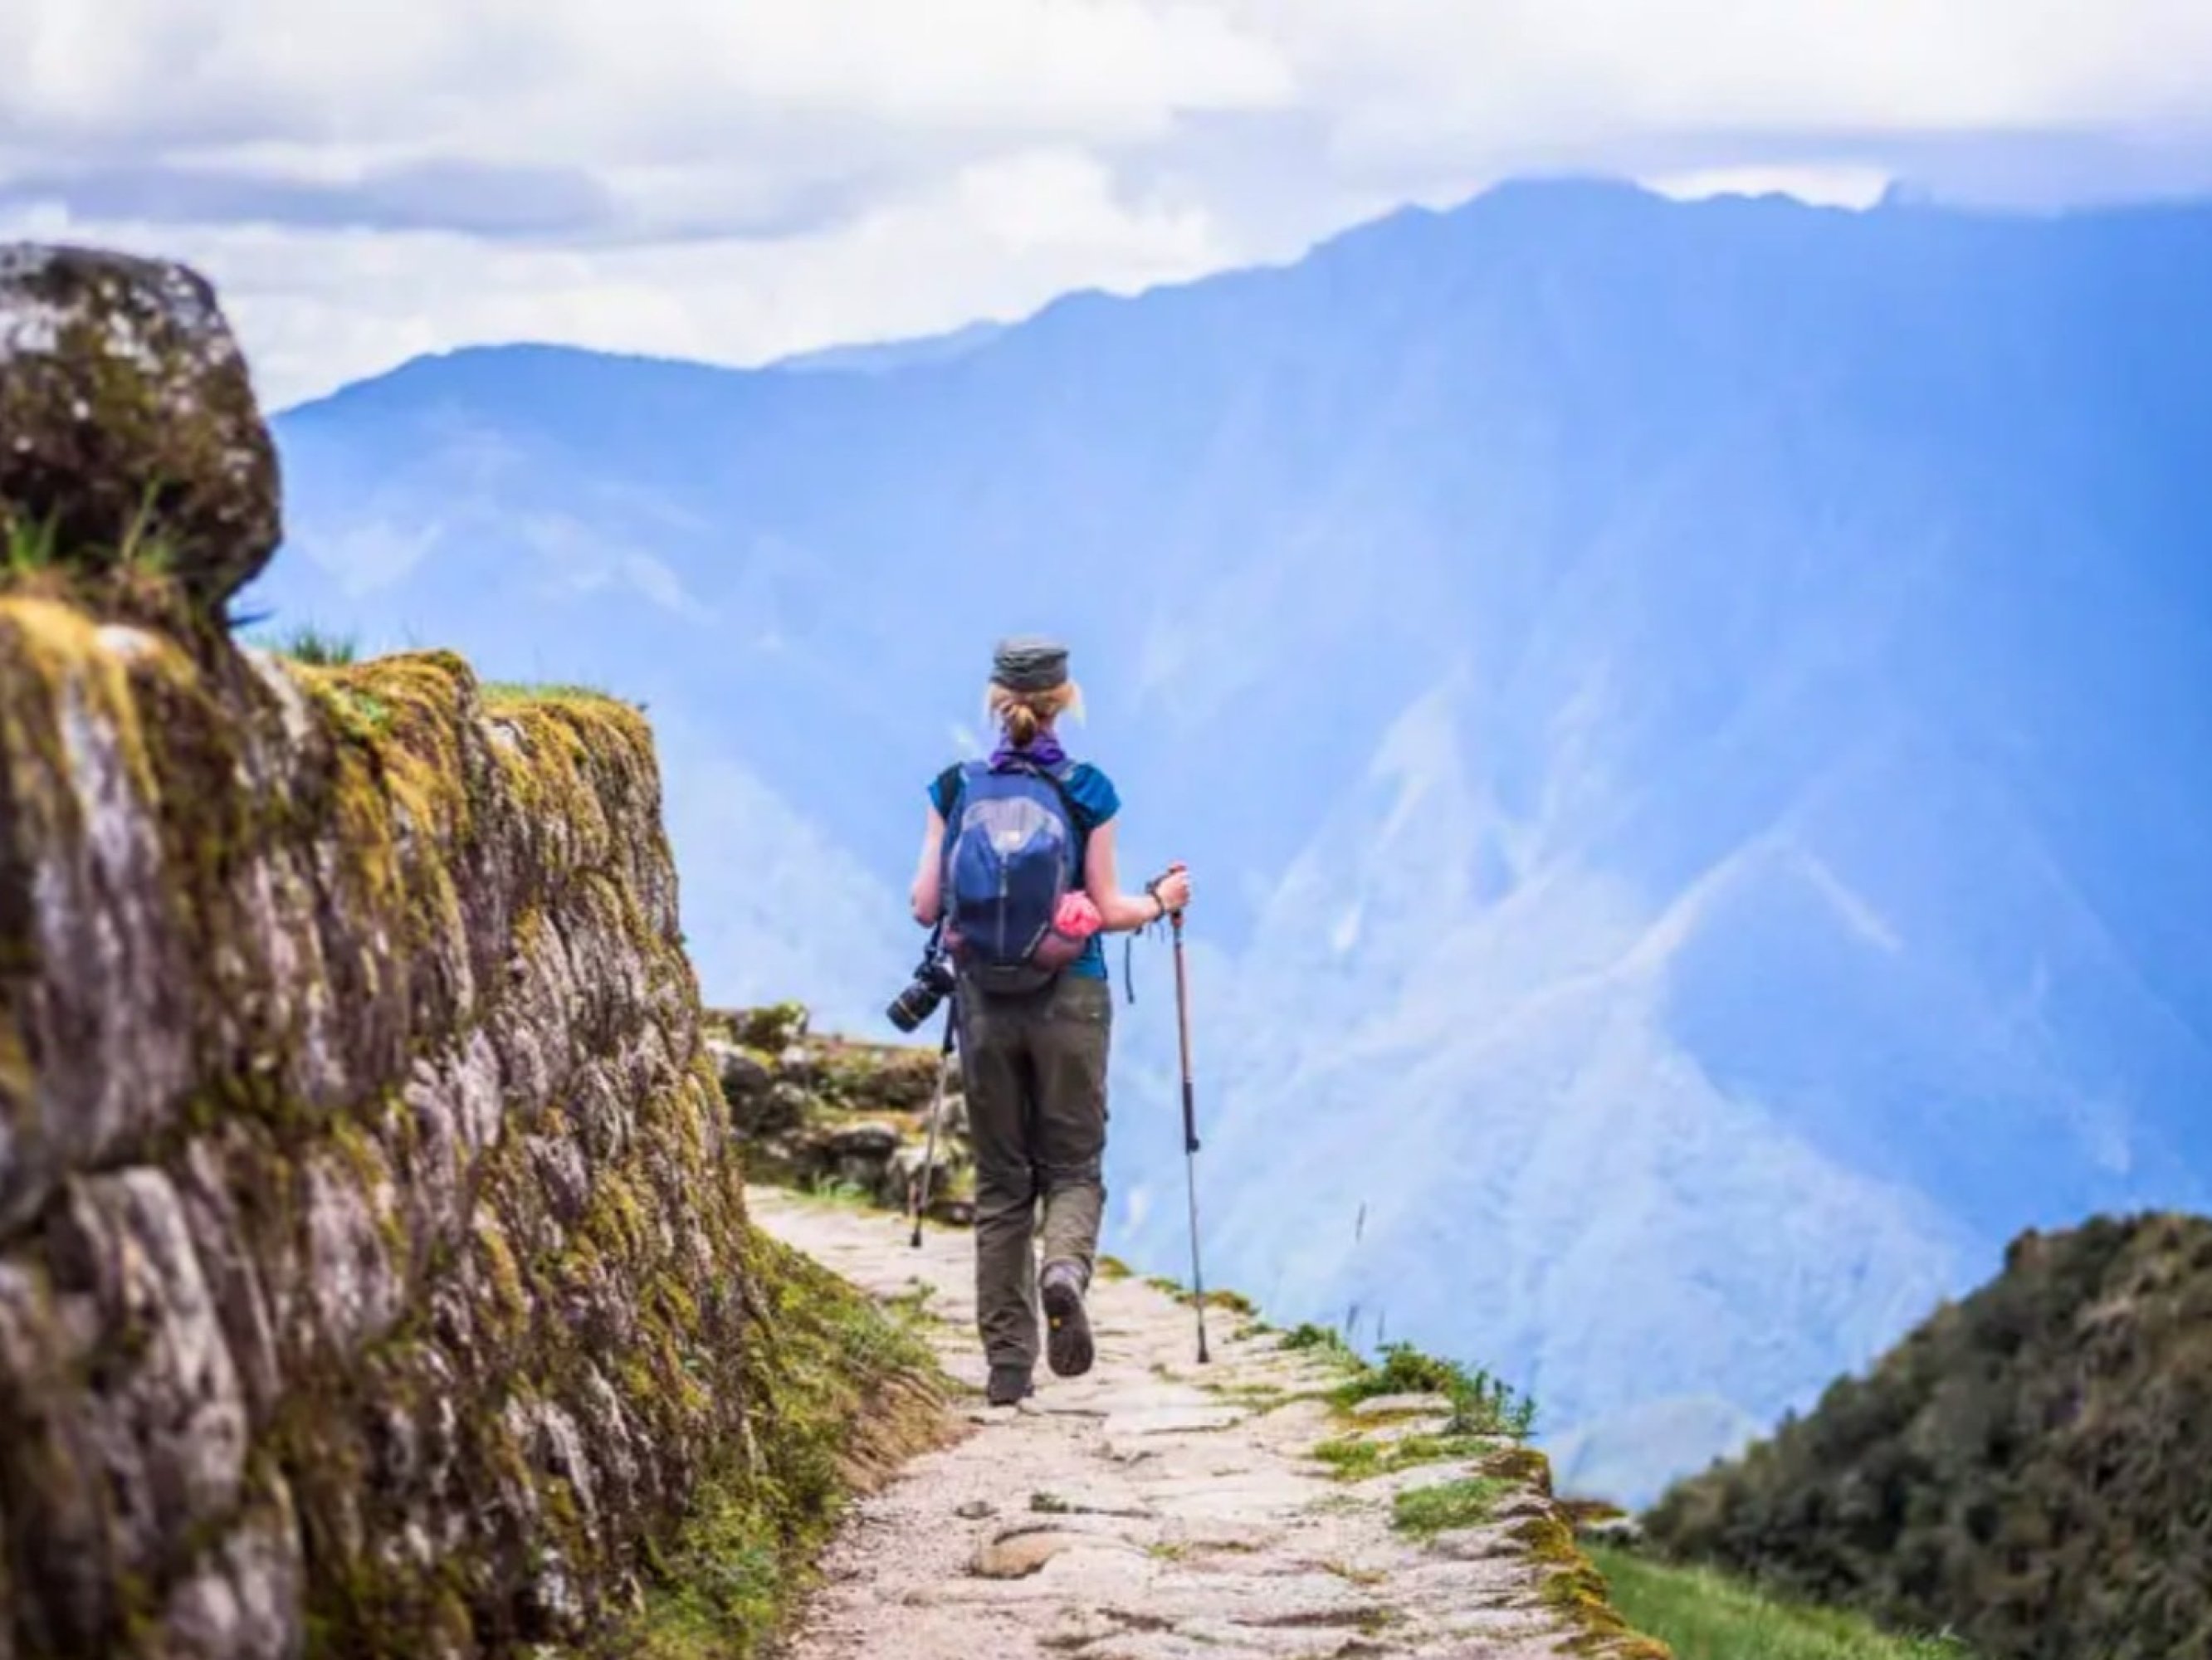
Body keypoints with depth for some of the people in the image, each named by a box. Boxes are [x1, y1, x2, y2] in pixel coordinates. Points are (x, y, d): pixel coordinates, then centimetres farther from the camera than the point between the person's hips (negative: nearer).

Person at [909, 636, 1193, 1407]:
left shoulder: (955, 789, -1)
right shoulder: (1087, 791, -6)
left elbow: (927, 906, 0)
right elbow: (1105, 910, -5)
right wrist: (1161, 901, 14)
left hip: (984, 999, 2)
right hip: (1070, 997, -2)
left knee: (1001, 1179, 10)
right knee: (1074, 1165, 10)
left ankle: (1009, 1363, 9)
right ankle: (1064, 1269, -24)